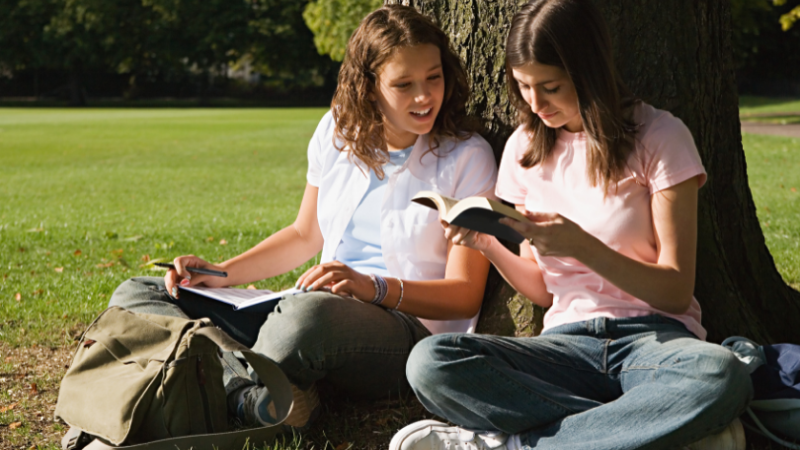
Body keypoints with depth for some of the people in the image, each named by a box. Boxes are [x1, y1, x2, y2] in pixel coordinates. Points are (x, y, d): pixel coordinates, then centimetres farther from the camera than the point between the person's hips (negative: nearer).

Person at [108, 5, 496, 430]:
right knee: (135, 296, -2)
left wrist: (373, 287, -24)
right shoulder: (339, 131, 8)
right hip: (325, 305, 7)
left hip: (407, 327, -7)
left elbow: (465, 296, -7)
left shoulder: (467, 157, -5)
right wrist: (221, 274, 8)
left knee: (308, 314, -44)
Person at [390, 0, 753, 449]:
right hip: (568, 341, 3)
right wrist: (489, 245, -6)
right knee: (428, 362, -25)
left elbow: (677, 291, -6)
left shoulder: (658, 136, -3)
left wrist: (581, 245, -20)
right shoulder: (525, 148, 10)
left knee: (719, 375, -40)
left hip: (653, 336, -2)